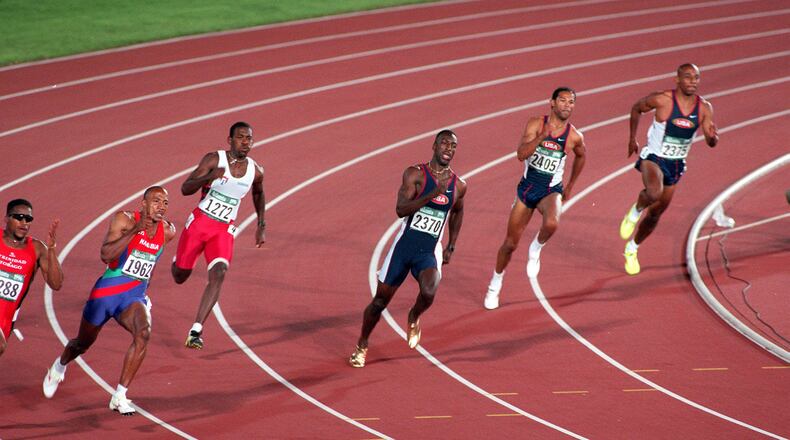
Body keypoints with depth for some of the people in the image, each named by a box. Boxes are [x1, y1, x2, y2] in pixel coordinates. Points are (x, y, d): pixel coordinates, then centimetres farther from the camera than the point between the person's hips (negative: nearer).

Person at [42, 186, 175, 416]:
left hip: (135, 297, 2)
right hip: (107, 292, -2)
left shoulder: (168, 231, -1)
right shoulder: (124, 220, -16)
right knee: (84, 342, 18)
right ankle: (59, 366, 55)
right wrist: (134, 230, -34)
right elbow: (106, 255, -28)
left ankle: (120, 397, -23)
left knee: (143, 333, -29)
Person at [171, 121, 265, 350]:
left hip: (225, 230, 2)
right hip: (200, 222, -2)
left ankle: (196, 330, -22)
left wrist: (261, 226, 20)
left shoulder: (256, 171, 0)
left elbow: (259, 195, 24)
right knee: (180, 276, 9)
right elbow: (185, 189, -16)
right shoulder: (214, 159, -11)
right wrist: (209, 177, -33)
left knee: (219, 274, -22)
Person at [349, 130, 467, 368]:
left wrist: (451, 246, 18)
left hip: (429, 253, 1)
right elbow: (401, 209, -19)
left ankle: (414, 317, 7)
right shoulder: (415, 174, -8)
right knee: (380, 301, 6)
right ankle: (362, 345, 31)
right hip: (403, 247, -1)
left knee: (429, 293, -28)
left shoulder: (458, 185, 3)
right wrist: (431, 195, -29)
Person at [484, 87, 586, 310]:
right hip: (527, 187, 1)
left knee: (551, 223, -36)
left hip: (551, 191, -1)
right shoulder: (536, 124, -10)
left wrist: (570, 186, 19)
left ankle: (536, 249, -2)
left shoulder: (575, 137, -7)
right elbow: (521, 154, -21)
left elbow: (580, 157, 15)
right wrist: (542, 136, -32)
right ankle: (495, 285, 30)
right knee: (511, 243, 8)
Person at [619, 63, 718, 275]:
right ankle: (635, 212, -2)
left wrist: (713, 136, -31)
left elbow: (711, 143, -7)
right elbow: (636, 108, 0)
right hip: (653, 157, -4)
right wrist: (632, 139, 4)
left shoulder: (704, 108, -8)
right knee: (654, 193, -36)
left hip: (676, 164, 5)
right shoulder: (662, 100, -18)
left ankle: (632, 249, 38)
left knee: (656, 213, 15)